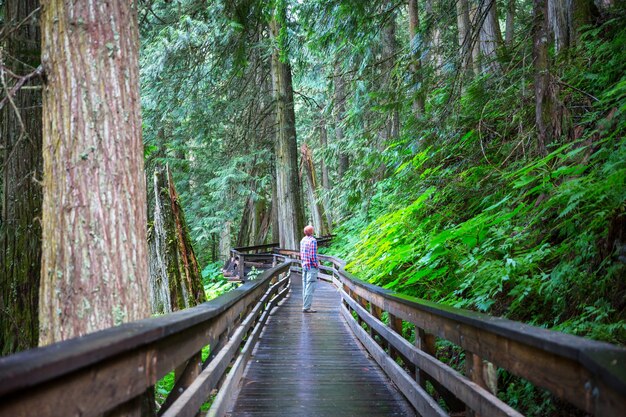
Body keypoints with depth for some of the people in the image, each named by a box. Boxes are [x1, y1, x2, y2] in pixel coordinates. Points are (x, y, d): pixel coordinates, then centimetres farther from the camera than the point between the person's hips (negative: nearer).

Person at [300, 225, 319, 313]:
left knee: (305, 287, 11)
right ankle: (306, 307, -8)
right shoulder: (312, 241, -15)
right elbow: (313, 256, -18)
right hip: (312, 267, -8)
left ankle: (305, 306, 14)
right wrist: (317, 266, -9)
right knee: (310, 288, -6)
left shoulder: (302, 240, 10)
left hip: (304, 266, 8)